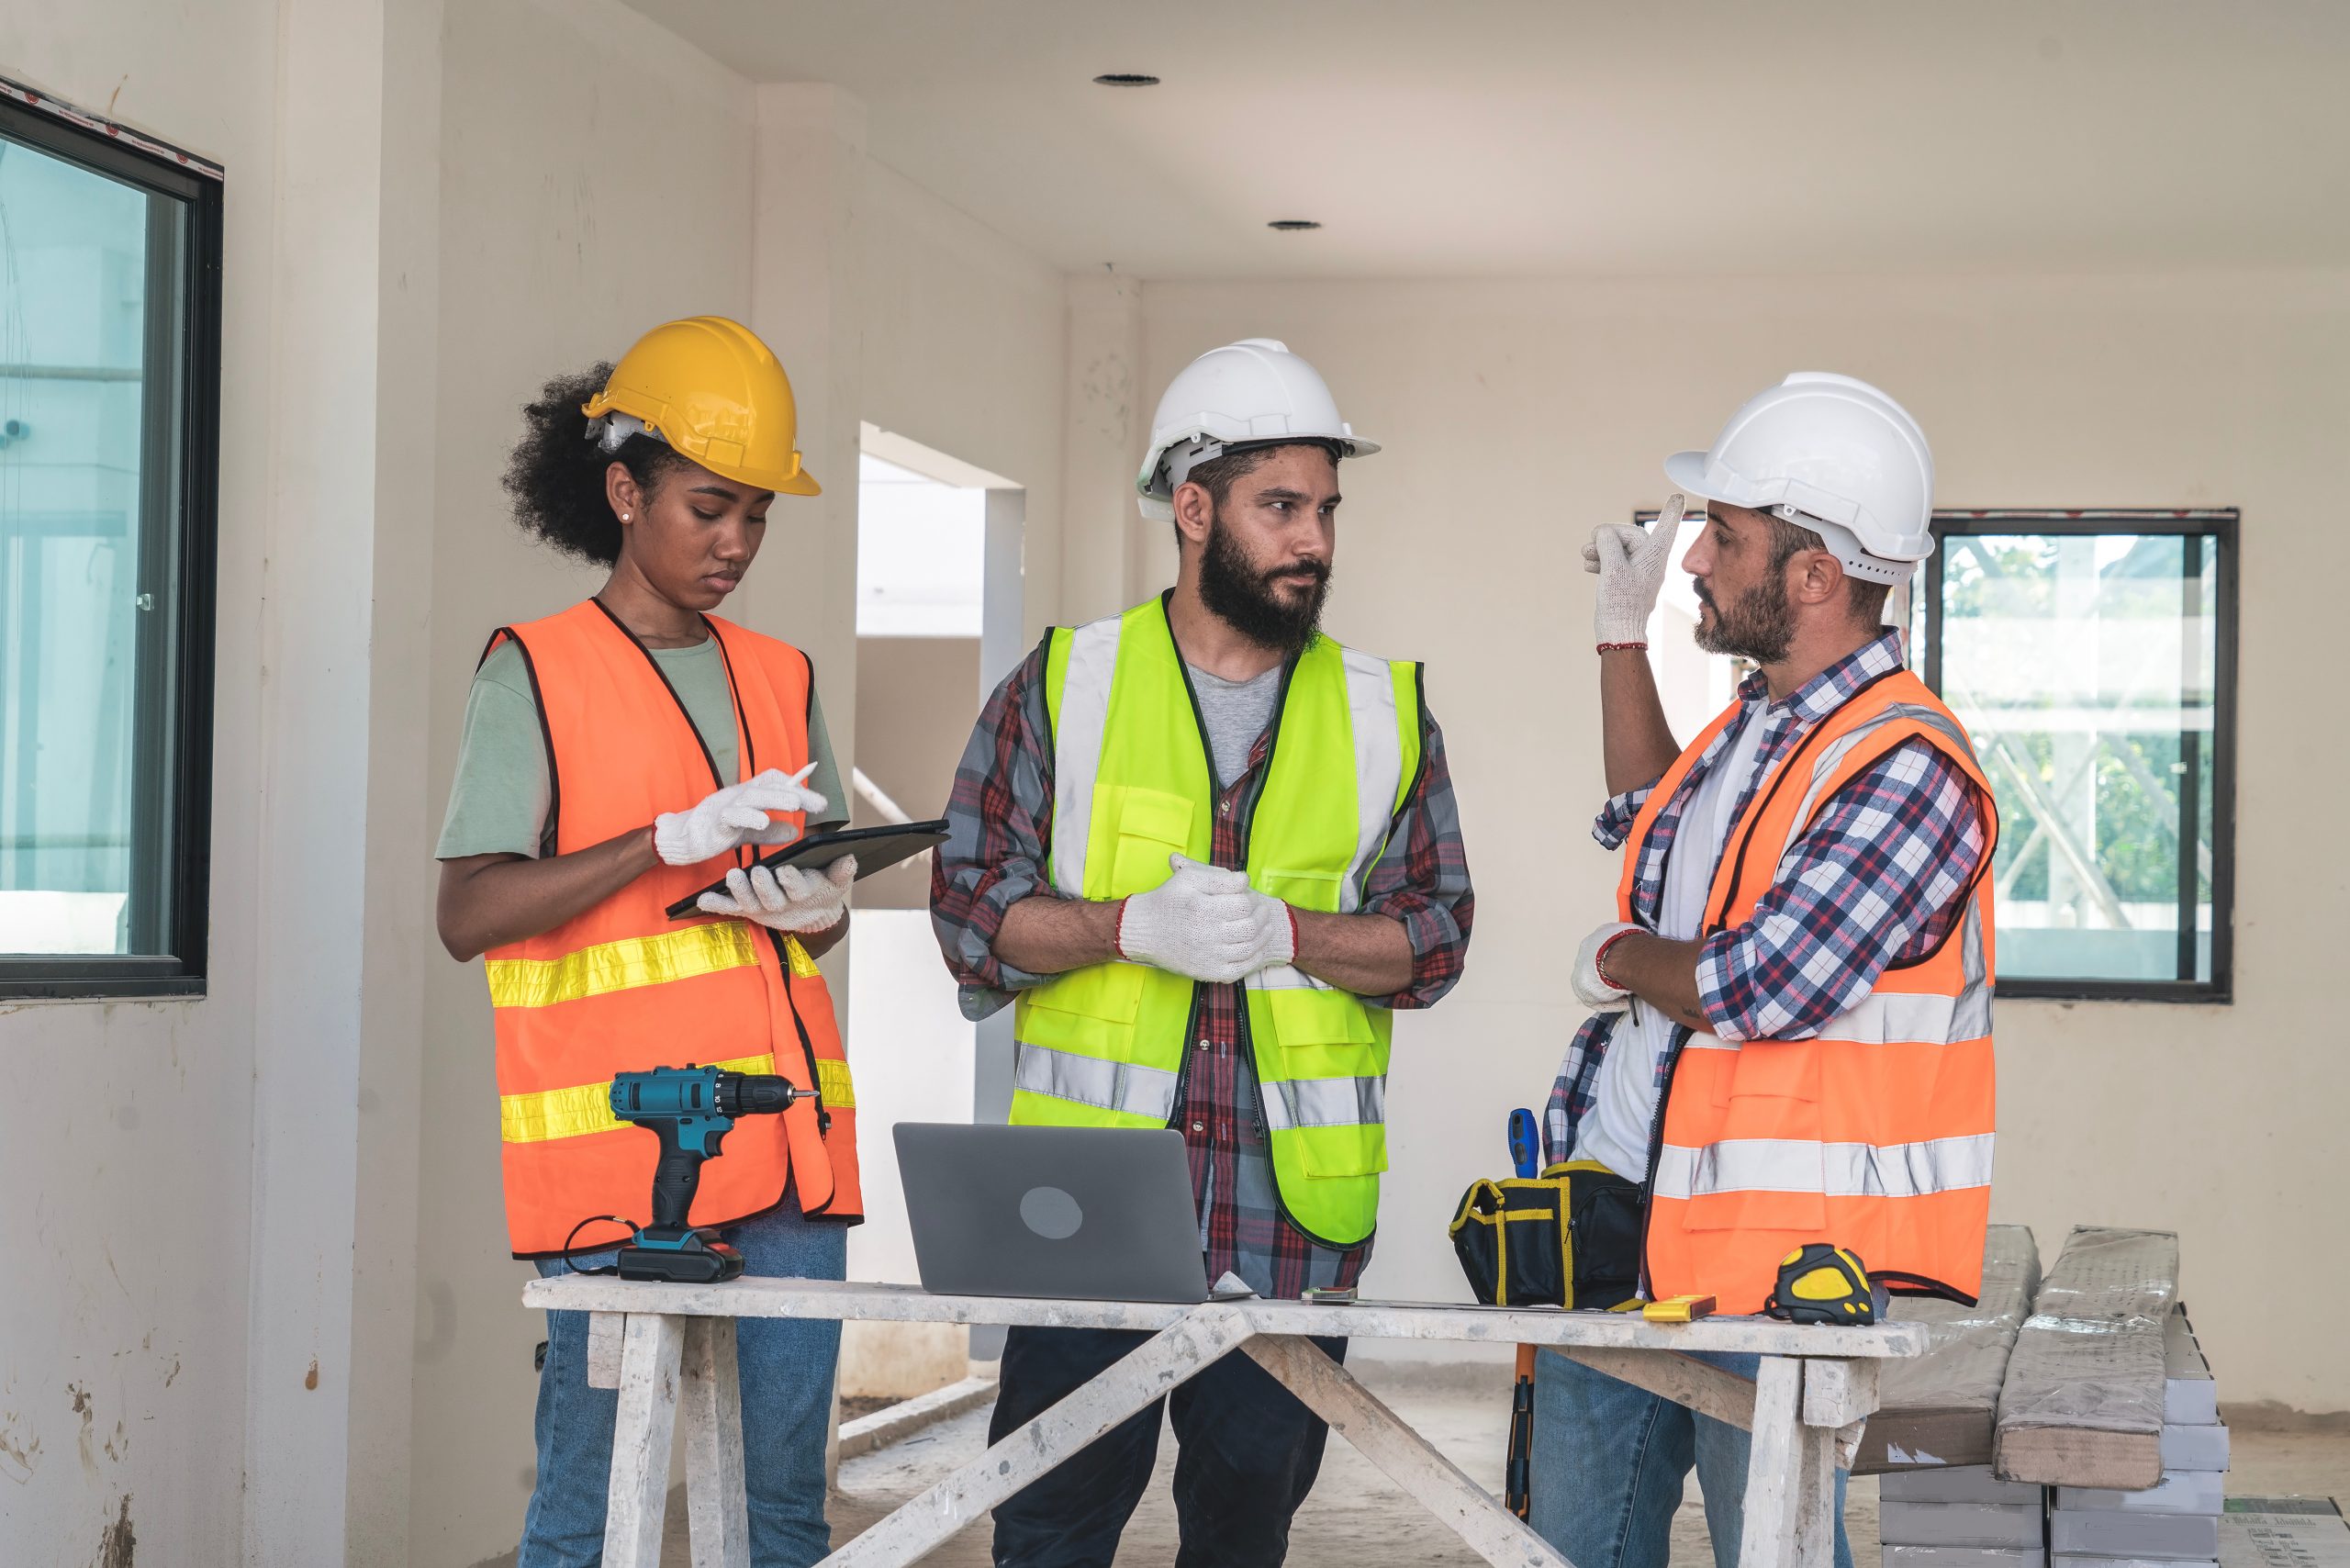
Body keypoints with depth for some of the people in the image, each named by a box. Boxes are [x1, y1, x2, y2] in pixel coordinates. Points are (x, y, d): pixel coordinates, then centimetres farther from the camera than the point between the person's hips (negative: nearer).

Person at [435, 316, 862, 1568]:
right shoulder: (536, 672, 1)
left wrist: (810, 906, -1)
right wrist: (675, 838, -17)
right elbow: (468, 914, -9)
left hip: (789, 1139, 5)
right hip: (616, 1156, -5)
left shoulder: (780, 678, 18)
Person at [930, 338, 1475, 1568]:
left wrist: (1286, 933, -13)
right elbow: (972, 907, 1)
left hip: (1293, 1203, 2)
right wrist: (1134, 927, -16)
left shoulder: (1383, 711, 9)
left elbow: (1435, 934, 5)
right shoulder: (1065, 684, 4)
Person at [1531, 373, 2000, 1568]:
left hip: (1771, 1283, -9)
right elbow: (1652, 825, 37)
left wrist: (1621, 960, -3)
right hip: (1615, 1240, 9)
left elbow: (1761, 987, -24)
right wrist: (1623, 627, 30)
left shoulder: (1907, 767, -16)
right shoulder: (1751, 727, 13)